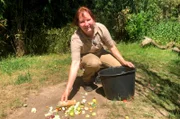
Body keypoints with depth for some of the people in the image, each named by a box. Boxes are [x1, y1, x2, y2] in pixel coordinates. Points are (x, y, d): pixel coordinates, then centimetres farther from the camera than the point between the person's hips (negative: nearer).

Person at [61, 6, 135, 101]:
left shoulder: (101, 28, -26)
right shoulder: (76, 38, -35)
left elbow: (112, 47, -12)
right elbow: (75, 63, -41)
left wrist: (123, 62, -16)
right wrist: (68, 89, -50)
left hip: (100, 53, 4)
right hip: (85, 57, -3)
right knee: (94, 62, -38)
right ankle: (87, 80, -5)